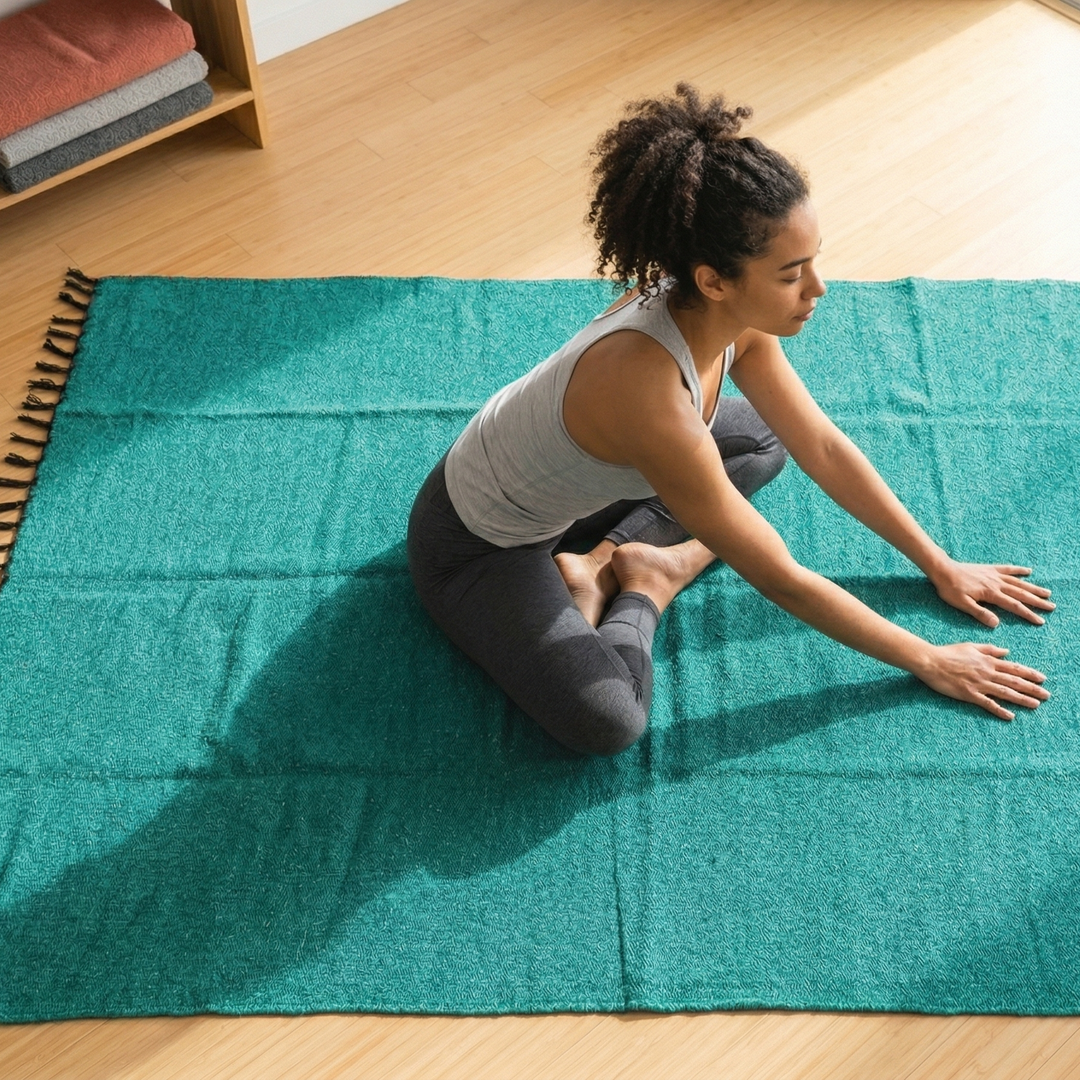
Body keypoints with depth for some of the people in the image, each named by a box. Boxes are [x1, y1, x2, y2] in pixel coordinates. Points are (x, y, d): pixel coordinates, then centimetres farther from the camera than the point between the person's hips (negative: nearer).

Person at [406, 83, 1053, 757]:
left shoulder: (726, 314, -17)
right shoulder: (649, 393, -39)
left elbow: (823, 447, -2)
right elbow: (782, 582, -28)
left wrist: (941, 567, 4)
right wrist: (929, 663, -17)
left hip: (569, 490, 8)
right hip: (477, 543, -8)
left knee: (763, 438, 13)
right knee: (606, 720, -30)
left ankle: (602, 563, 2)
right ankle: (648, 583, 0)